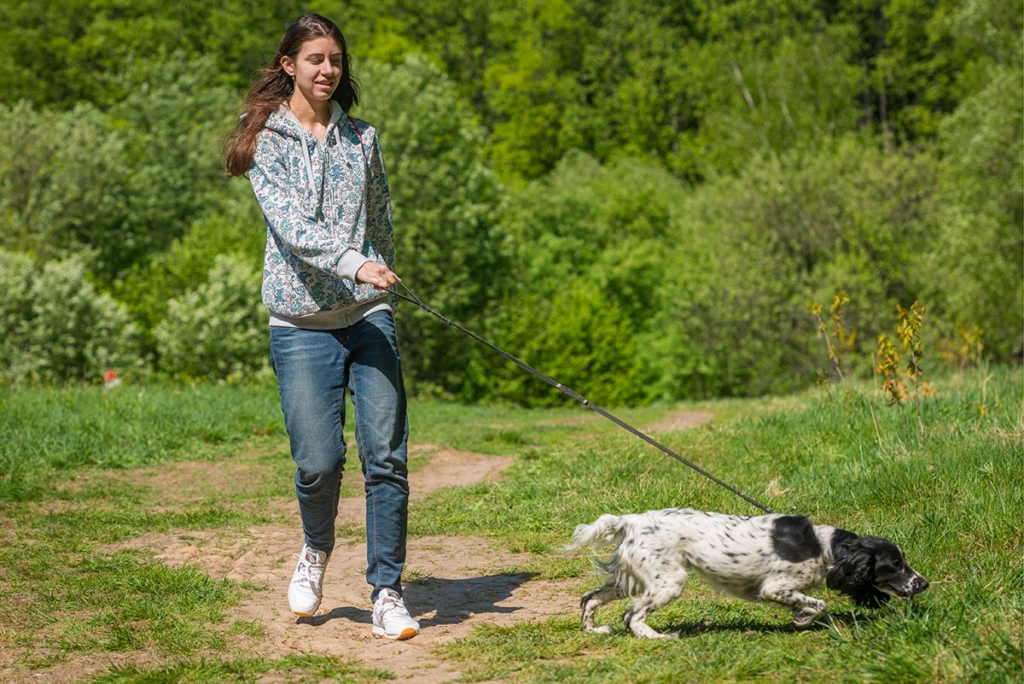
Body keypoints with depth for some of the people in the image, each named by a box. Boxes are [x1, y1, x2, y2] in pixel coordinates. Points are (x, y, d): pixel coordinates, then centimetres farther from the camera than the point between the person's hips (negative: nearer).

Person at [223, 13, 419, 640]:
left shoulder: (363, 139, 12)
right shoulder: (266, 142, 1)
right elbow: (292, 225, -14)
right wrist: (354, 263, -28)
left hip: (369, 315, 3)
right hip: (302, 323, -2)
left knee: (386, 455, -5)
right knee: (319, 460, -6)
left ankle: (387, 593, 3)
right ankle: (317, 549, 26)